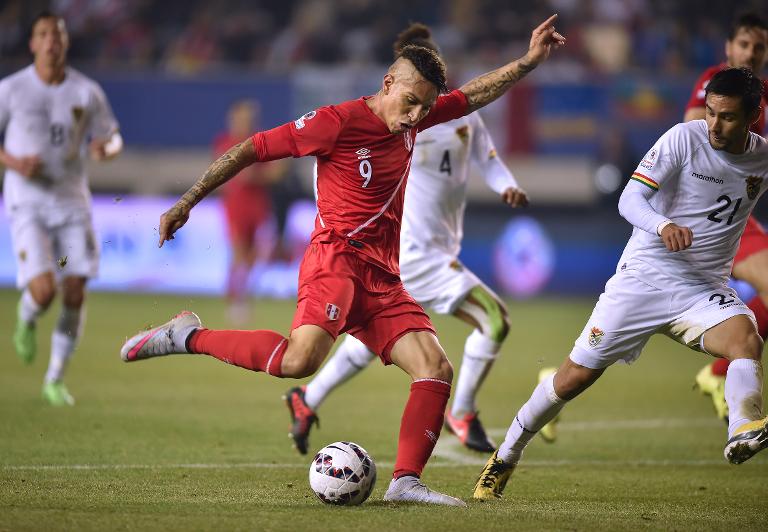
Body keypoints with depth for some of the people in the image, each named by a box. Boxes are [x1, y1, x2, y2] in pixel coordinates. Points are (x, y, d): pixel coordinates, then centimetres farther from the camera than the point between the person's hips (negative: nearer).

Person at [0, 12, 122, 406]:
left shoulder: (87, 92, 1)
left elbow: (112, 138, 10)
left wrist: (105, 147, -14)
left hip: (72, 201, 3)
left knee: (74, 295, -3)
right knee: (43, 289, -19)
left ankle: (55, 380, 13)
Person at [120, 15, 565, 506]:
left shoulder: (412, 118, 14)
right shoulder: (340, 121, -8)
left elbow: (476, 94, 31)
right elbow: (249, 151, -5)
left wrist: (529, 62, 23)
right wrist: (187, 202, -5)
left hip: (382, 277, 8)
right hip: (336, 258, -8)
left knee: (437, 368, -6)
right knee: (302, 359, -32)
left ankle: (406, 481, -8)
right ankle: (188, 337, -14)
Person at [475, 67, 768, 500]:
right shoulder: (684, 139, -9)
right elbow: (630, 199, -16)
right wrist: (663, 226, -34)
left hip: (705, 287, 3)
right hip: (645, 274, -2)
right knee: (578, 374, -2)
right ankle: (506, 457, 16)